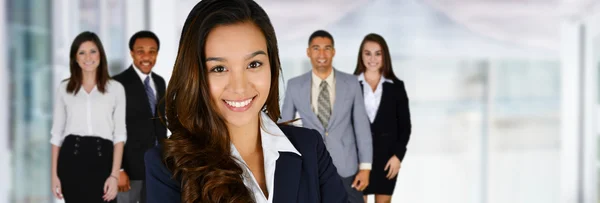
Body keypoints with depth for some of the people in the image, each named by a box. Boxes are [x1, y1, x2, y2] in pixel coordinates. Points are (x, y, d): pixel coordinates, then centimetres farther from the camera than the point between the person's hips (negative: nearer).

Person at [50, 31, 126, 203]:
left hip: (102, 159, -1)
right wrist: (54, 174, 4)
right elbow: (57, 133, 11)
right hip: (72, 159, 1)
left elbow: (119, 134, 2)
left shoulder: (115, 88, 6)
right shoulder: (64, 88, 9)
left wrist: (115, 175, -8)